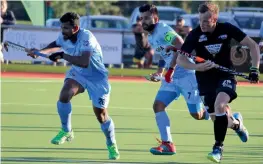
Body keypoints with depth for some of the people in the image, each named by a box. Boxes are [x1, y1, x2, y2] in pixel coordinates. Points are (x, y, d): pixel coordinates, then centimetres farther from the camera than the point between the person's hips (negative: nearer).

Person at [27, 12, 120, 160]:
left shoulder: (86, 37, -32)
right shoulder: (64, 37, -12)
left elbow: (84, 62, -44)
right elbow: (55, 45, 14)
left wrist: (63, 55, -42)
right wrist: (39, 52, -3)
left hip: (96, 77, -5)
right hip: (78, 73, 5)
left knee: (101, 114, -2)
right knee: (64, 95, -24)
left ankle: (112, 145, 22)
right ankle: (66, 131, -4)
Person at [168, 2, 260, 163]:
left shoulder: (227, 29, -14)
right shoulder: (195, 34, -14)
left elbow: (253, 45, -6)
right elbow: (180, 59, -16)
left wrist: (255, 69, -15)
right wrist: (197, 67, -35)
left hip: (225, 75, -2)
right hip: (206, 79, 2)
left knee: (219, 104, -29)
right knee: (220, 117, 3)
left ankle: (218, 148, -18)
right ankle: (236, 122, 41)